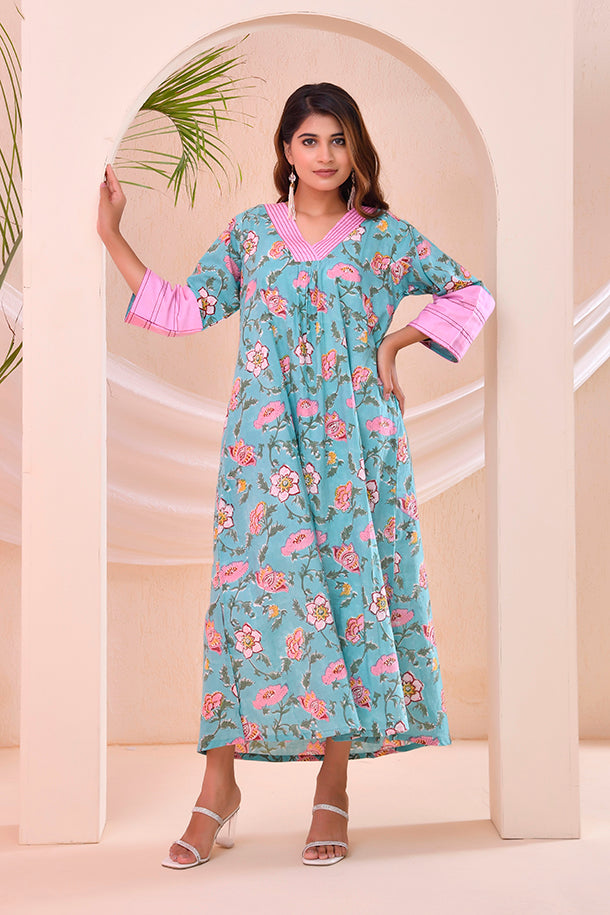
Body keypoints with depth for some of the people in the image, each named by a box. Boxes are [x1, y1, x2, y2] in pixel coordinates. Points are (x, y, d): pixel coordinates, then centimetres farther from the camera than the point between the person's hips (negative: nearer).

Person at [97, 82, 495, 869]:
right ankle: (219, 789, 5)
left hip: (354, 440, 0)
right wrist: (111, 237, 6)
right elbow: (186, 310, 8)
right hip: (266, 441, 0)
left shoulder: (385, 236, 6)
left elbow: (472, 293, 8)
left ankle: (333, 793, 10)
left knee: (351, 583, -1)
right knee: (253, 585, -4)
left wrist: (395, 345, -1)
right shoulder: (250, 232, 10)